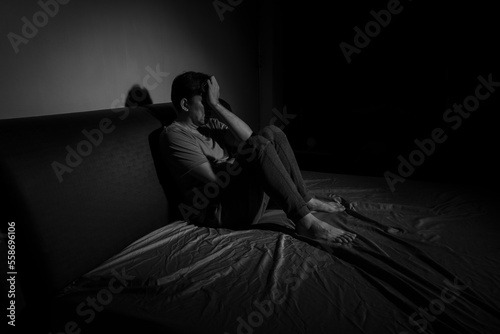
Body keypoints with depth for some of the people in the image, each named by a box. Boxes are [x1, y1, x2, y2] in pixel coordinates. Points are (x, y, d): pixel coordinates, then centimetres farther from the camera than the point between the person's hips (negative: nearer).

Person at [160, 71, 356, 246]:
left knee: (271, 133, -1)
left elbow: (247, 137, -3)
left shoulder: (208, 123, 14)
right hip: (219, 211, -8)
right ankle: (305, 222, -24)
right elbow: (215, 178, -18)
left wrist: (216, 105, -8)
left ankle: (305, 201, 0)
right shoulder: (174, 135, -10)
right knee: (258, 145, -28)